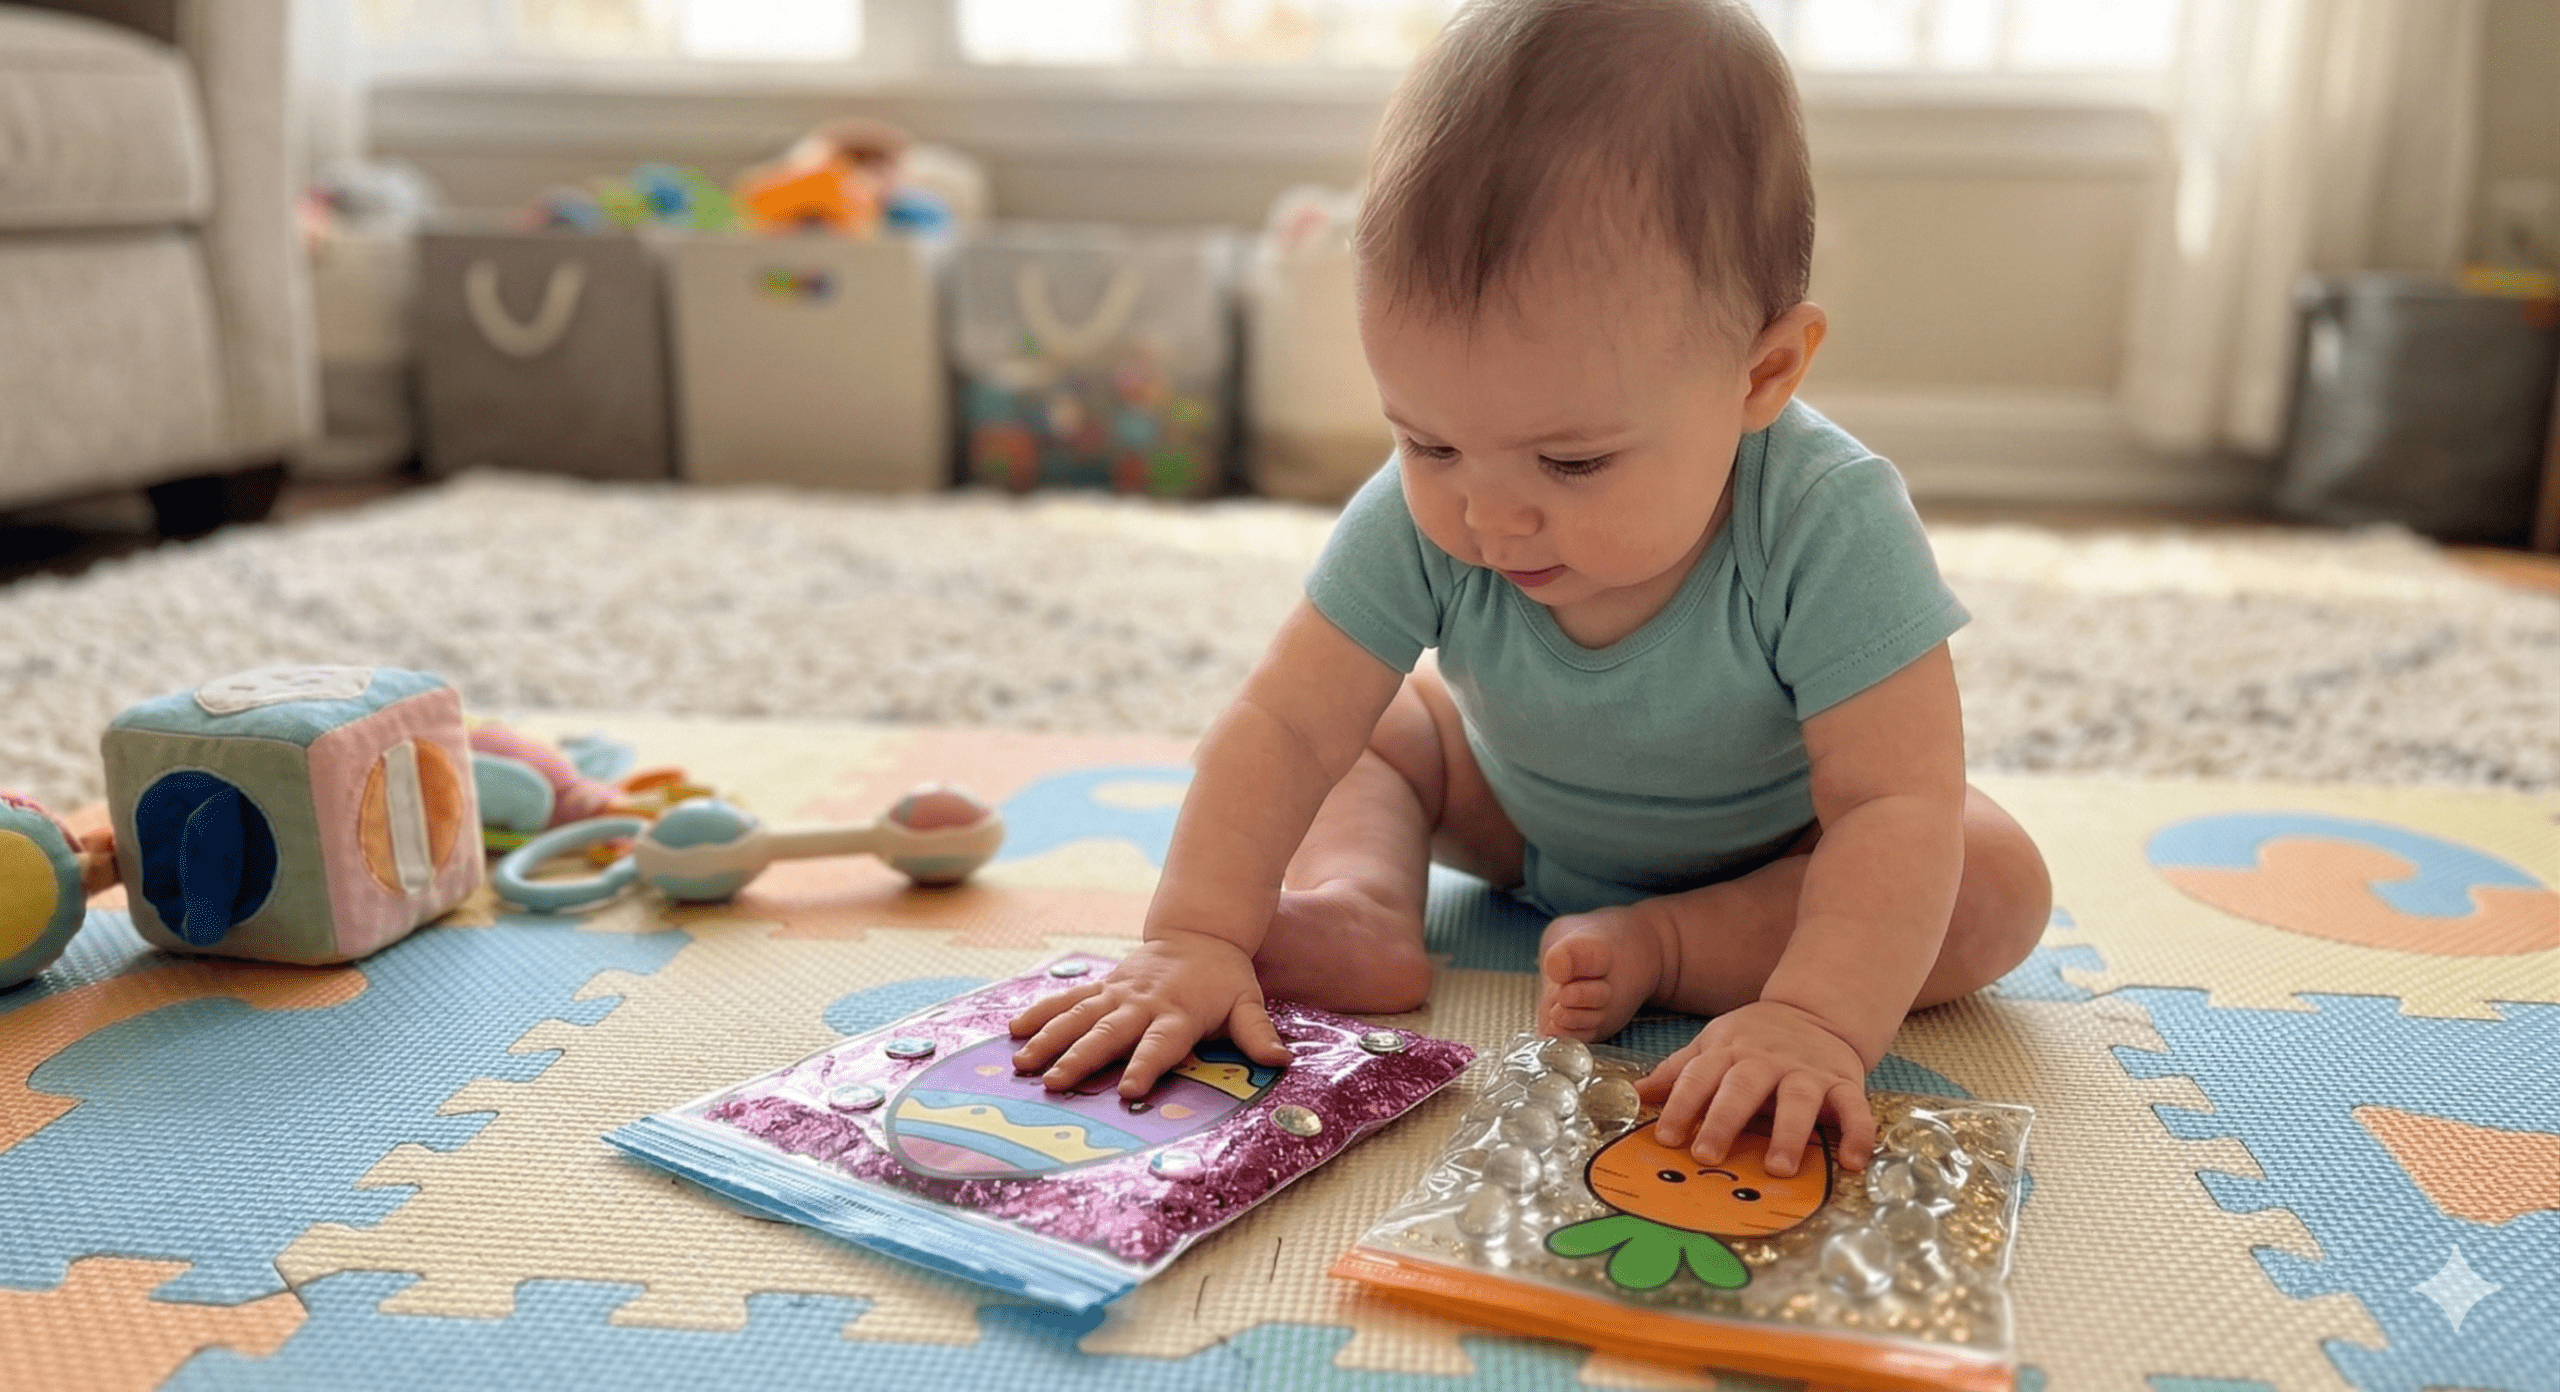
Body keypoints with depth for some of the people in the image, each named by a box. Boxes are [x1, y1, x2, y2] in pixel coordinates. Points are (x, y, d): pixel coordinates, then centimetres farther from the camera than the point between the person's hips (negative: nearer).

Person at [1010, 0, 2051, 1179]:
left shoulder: (1828, 528, -40)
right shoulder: (1420, 519, -31)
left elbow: (1896, 806, -41)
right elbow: (1285, 726, -30)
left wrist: (1818, 1020, -55)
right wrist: (1195, 937, -40)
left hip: (1771, 848, -2)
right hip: (1527, 817, 2)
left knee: (1999, 891, -23)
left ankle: (1664, 948, -22)